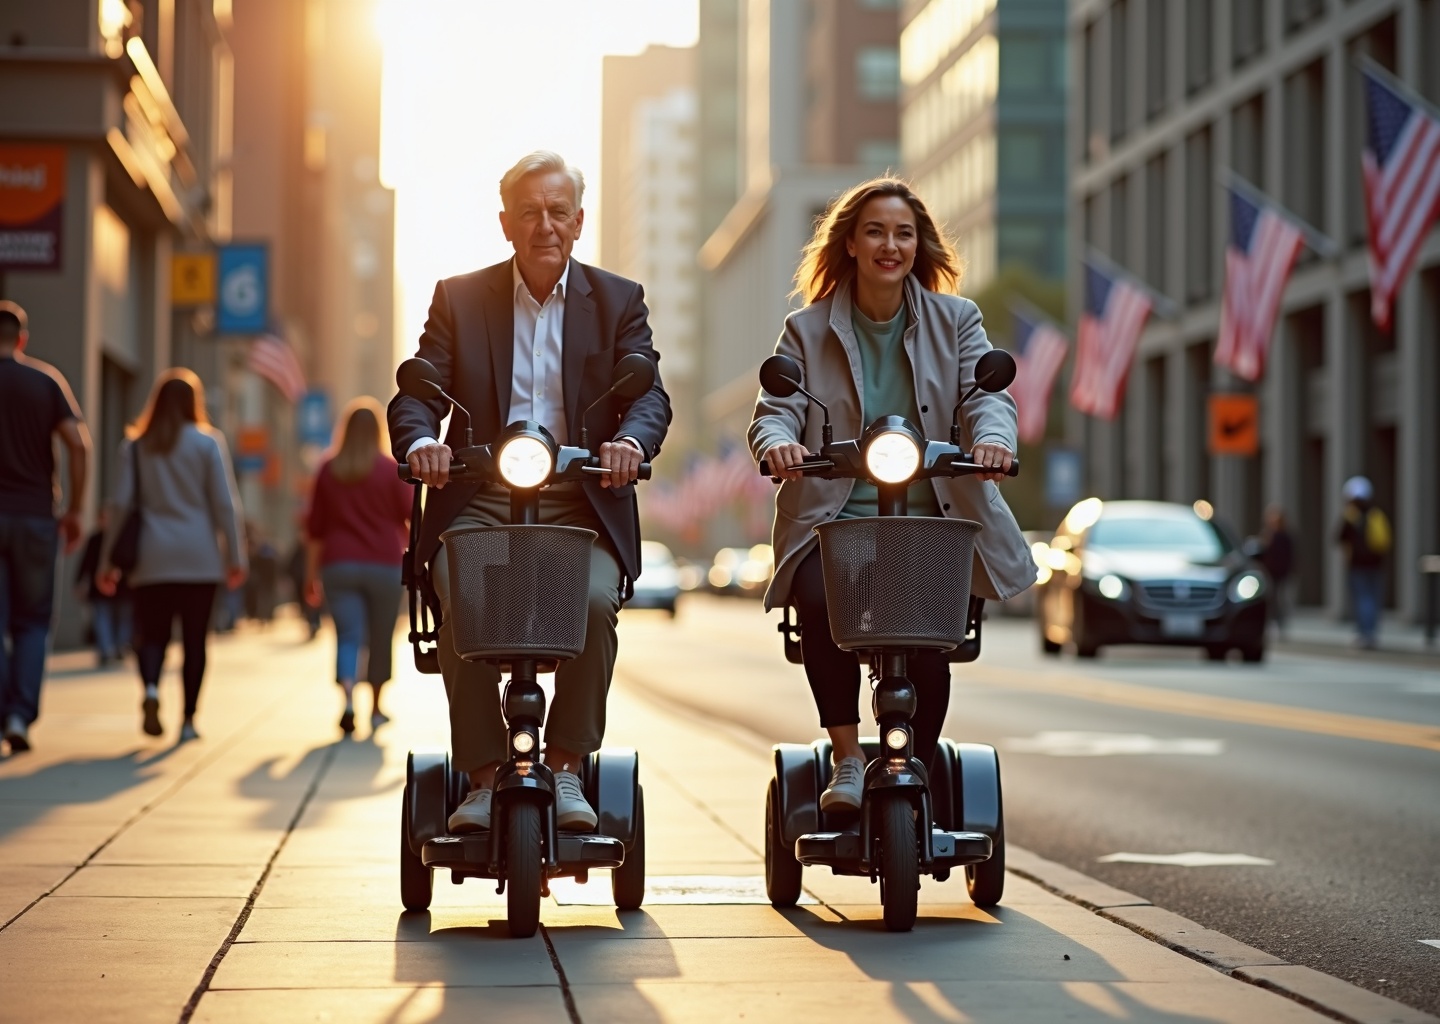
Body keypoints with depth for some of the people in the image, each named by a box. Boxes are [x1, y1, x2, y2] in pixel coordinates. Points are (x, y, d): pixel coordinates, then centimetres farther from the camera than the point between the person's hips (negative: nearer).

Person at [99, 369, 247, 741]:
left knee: (151, 634, 7)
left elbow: (121, 504, 2)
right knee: (194, 638, 6)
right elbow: (225, 503, -3)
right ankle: (188, 720, 4)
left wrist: (109, 562, 6)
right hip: (199, 557, -1)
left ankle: (151, 688, -22)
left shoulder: (134, 445, 5)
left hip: (151, 557, 1)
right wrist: (235, 557, 1)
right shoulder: (208, 442, 1)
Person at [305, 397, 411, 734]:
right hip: (384, 565, -1)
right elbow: (410, 518, 1)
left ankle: (348, 699, -28)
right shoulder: (391, 470, -1)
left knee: (347, 635, -5)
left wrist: (311, 576, 12)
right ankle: (375, 710, 20)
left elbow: (314, 528, 7)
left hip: (338, 565, 1)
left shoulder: (328, 470, 5)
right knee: (381, 639, 11)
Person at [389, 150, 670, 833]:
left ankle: (565, 767, -13)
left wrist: (630, 440, -26)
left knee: (595, 601, -30)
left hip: (580, 504, 0)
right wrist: (420, 442, -23)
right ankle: (482, 777, -17)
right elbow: (417, 394, 2)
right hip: (479, 503, 0)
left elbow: (650, 394, -1)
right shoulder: (458, 298, 13)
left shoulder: (618, 302, 12)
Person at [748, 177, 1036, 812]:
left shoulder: (955, 320, 13)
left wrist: (992, 438, -26)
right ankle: (847, 758, -18)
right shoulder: (807, 330, 11)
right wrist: (778, 443, -26)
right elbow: (776, 410, -1)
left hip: (932, 520, 0)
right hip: (833, 518, 0)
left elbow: (987, 395, -1)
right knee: (819, 599, -33)